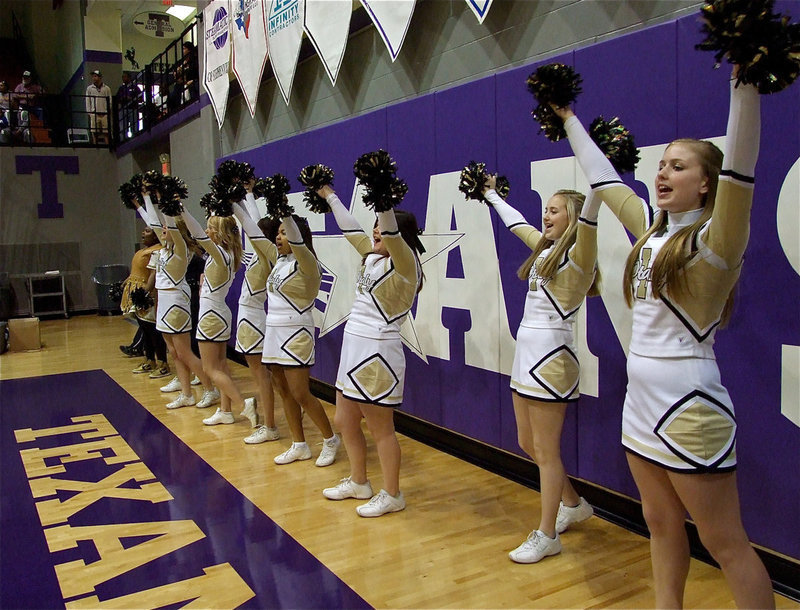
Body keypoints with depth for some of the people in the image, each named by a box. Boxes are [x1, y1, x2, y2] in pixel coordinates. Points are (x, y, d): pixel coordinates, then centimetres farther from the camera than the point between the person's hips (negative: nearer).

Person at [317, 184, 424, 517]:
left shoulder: (406, 265, -12)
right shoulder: (373, 257, 11)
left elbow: (391, 232, -30)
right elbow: (349, 228, 21)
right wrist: (329, 195, 26)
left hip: (378, 354, -9)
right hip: (354, 349, 9)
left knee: (381, 428, 1)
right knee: (345, 422, 17)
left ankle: (391, 495, 17)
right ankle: (358, 483, 34)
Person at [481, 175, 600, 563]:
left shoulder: (579, 252, -9)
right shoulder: (545, 248, 14)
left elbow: (589, 213, -26)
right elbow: (515, 222, 29)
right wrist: (492, 195, 41)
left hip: (552, 356, -9)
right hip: (526, 353, 9)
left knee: (546, 451, 1)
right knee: (528, 444, 18)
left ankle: (547, 535, 15)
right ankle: (573, 504, 38)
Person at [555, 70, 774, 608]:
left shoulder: (714, 240, -12)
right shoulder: (652, 227, 9)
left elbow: (740, 169, -28)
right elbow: (604, 180, 19)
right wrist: (570, 121, 26)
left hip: (691, 405, -8)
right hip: (641, 398, 8)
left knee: (725, 543, 4)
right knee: (662, 526, 18)